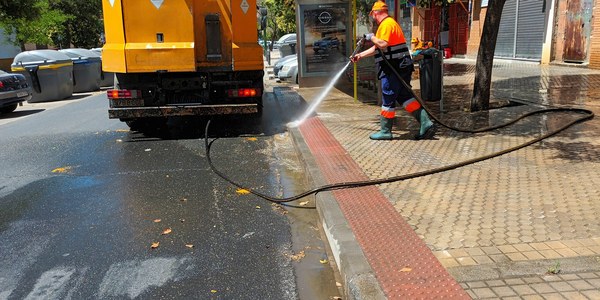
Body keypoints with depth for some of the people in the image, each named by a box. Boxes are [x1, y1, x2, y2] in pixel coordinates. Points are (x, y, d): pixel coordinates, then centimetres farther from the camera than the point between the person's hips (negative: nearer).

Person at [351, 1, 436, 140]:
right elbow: (377, 48, 28)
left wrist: (372, 37, -8)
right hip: (402, 68, 10)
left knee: (388, 100, 0)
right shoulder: (390, 23, 23)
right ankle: (426, 124, 3)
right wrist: (360, 55, 31)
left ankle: (385, 131, 11)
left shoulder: (386, 24, -11)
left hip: (393, 70, -10)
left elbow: (383, 44, -27)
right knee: (405, 96, 9)